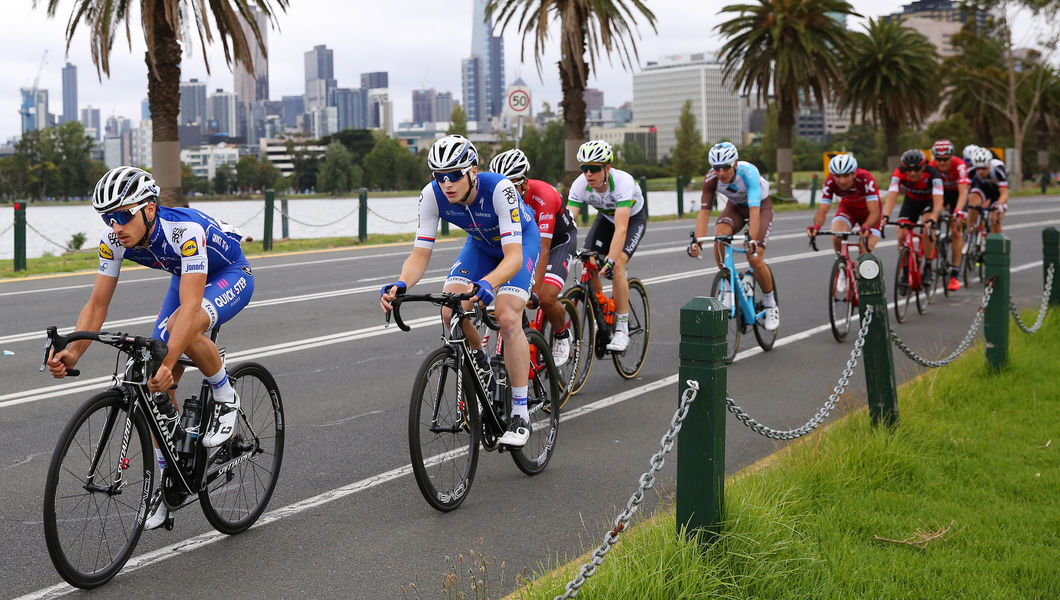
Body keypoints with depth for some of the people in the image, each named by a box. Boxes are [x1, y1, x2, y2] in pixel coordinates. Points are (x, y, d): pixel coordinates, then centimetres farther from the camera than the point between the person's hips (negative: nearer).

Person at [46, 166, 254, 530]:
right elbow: (97, 303, -18)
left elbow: (190, 306, -46)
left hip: (231, 277, -6)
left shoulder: (185, 231, -39)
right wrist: (73, 352, -34)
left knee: (182, 326, -38)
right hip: (185, 278, 6)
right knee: (160, 387, -5)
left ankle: (225, 398, -12)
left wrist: (167, 363, -56)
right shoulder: (115, 240, -21)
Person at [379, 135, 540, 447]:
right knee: (451, 311, -20)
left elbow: (513, 255, -44)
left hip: (521, 241, -4)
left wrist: (488, 283, -64)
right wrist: (400, 285, -46)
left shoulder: (499, 189, -39)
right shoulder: (433, 195, -27)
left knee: (507, 318, -24)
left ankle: (520, 414, -14)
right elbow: (420, 255, -25)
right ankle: (481, 366, 11)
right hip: (480, 244, 4)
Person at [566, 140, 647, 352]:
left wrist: (610, 261, -55)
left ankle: (622, 330, -16)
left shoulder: (623, 181, -39)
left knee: (617, 266, -25)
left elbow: (621, 228, -45)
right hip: (606, 217, 5)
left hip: (634, 217, -4)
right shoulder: (580, 185, -27)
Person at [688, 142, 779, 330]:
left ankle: (770, 305, 4)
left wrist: (752, 241, -56)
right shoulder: (710, 179, -26)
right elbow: (704, 211, -27)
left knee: (755, 258, -19)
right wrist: (697, 241, -41)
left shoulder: (748, 172, -37)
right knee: (719, 235, -30)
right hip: (735, 206, 3)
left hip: (761, 206, -3)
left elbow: (754, 210, -45)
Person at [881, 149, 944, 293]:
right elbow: (891, 196, -40)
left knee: (927, 228, -31)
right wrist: (885, 216, -58)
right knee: (901, 236, -15)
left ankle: (928, 269, -16)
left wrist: (932, 219, -62)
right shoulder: (899, 173, -30)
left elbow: (938, 201, -45)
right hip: (911, 201, 3)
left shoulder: (932, 173, -35)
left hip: (929, 201, -2)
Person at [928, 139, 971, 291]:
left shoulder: (959, 165, -34)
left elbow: (963, 192, -42)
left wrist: (958, 212, -56)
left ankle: (955, 274, -12)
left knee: (955, 230, -15)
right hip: (941, 192, 3)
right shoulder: (931, 166, -26)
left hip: (957, 193, -3)